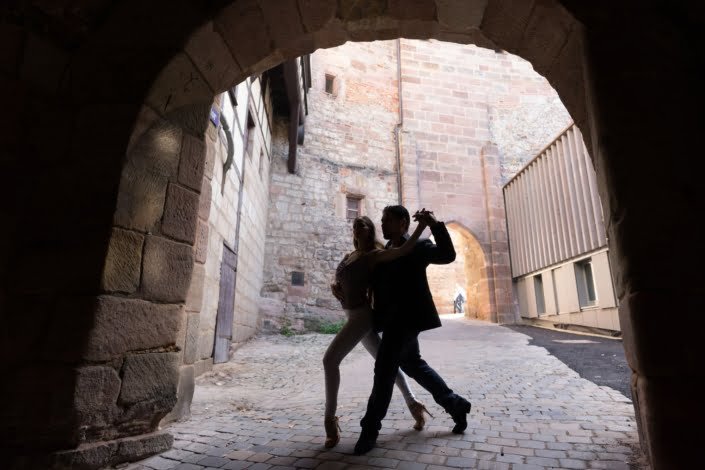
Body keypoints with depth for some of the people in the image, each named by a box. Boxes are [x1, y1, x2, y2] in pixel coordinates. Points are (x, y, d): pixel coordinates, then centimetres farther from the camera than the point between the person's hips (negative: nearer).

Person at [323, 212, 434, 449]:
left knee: (330, 359, -13)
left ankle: (330, 418, -3)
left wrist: (422, 225, -26)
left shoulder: (373, 255, -10)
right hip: (355, 316, 9)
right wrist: (334, 288, -8)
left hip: (361, 315, -9)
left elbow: (403, 250, -25)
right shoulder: (348, 256, 13)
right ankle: (412, 403, 26)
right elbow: (336, 282, 16)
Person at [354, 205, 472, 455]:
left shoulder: (418, 247, -6)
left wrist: (435, 224, -28)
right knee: (413, 365, 18)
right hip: (393, 320, 9)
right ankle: (455, 404, 31)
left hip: (406, 319, -9)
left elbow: (448, 255, -20)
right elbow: (369, 280, 21)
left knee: (384, 369, -7)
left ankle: (370, 429, 6)